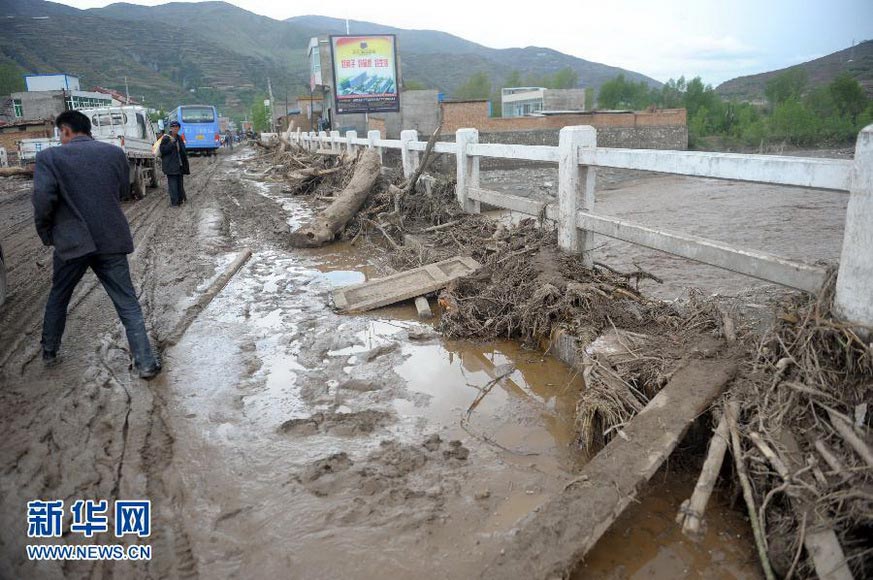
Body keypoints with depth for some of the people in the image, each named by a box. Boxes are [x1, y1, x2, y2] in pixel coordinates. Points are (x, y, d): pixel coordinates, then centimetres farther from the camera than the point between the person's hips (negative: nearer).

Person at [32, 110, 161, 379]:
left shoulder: (50, 157, -7)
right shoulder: (115, 153, 2)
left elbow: (43, 201, -13)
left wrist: (46, 235, 2)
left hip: (71, 242, -1)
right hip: (112, 240, 1)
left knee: (58, 298, 22)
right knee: (127, 303, 5)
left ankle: (49, 352, 37)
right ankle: (145, 362, 2)